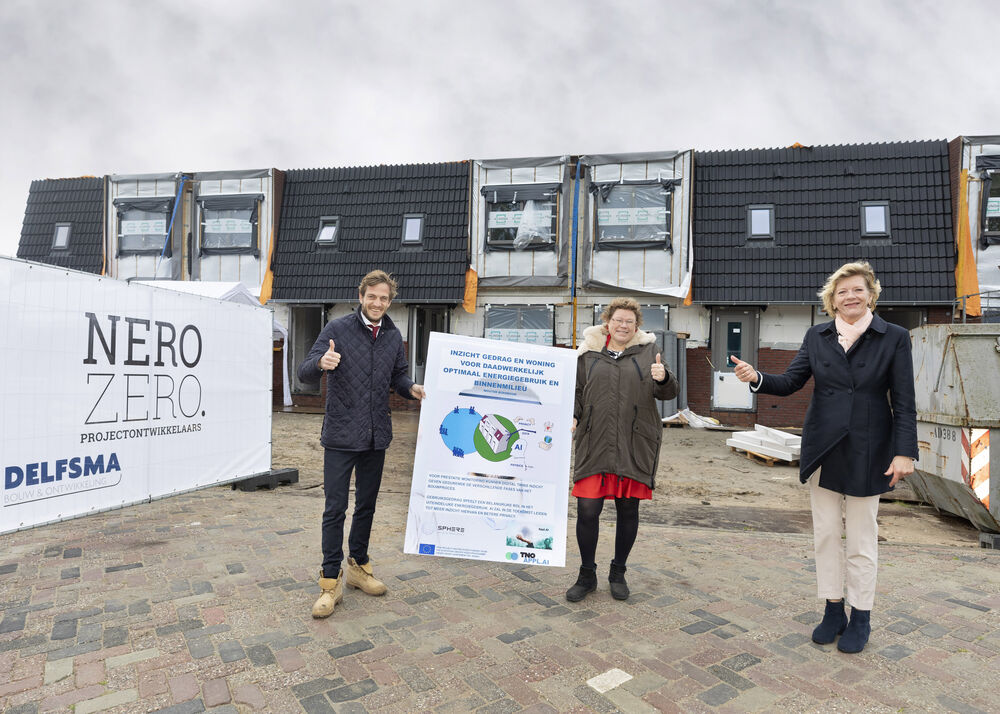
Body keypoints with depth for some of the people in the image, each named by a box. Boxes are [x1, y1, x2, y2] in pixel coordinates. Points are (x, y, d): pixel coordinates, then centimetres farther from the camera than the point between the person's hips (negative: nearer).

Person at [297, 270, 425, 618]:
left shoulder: (393, 336, 7)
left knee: (367, 504, 15)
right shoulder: (338, 328, -7)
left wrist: (412, 388, -7)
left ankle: (358, 566, 32)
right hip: (340, 436, -4)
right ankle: (331, 580, 12)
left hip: (376, 437, 5)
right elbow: (305, 373, -11)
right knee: (335, 508, -1)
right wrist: (322, 362, -35)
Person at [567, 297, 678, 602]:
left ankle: (618, 573, 30)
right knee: (587, 510, -2)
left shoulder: (648, 351, 8)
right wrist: (572, 416, -5)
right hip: (594, 444, 0)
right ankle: (587, 575, 19)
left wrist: (663, 379, -17)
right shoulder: (588, 353, 10)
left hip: (635, 447, 0)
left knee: (628, 510, 9)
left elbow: (668, 393, 5)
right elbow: (576, 392, 13)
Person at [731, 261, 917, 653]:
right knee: (825, 533, 11)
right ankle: (833, 610, 27)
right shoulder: (817, 336, 4)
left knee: (861, 538, 9)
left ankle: (861, 617, 25)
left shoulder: (894, 338, -3)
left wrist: (904, 452, -10)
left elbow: (904, 402, -4)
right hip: (823, 449, 3)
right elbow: (790, 382, 1)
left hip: (867, 452, -2)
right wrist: (756, 378, -19)